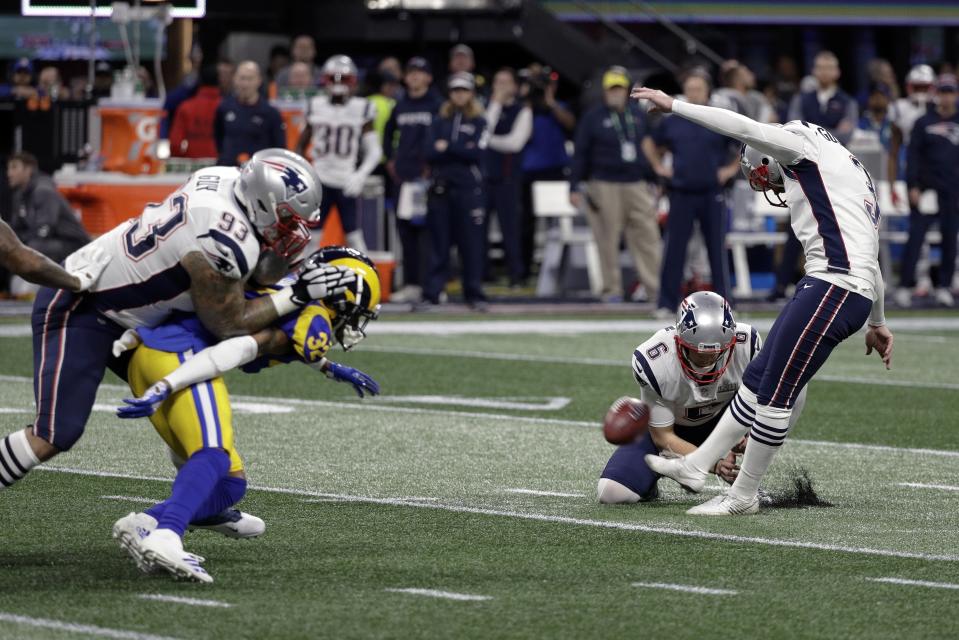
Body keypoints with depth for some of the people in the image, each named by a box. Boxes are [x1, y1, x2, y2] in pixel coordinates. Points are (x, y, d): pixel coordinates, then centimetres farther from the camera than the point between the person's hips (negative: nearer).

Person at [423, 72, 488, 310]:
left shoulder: (478, 123, 7)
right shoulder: (440, 122, 14)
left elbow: (477, 154, -7)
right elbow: (431, 153, 1)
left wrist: (447, 148, -6)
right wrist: (462, 151, -10)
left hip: (468, 187, -2)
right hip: (441, 186, 2)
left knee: (471, 243, -3)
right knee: (439, 242, 1)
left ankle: (475, 294, 3)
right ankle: (431, 293, 3)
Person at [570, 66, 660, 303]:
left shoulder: (638, 115, 14)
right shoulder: (593, 118, 2)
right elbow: (580, 154, 0)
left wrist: (653, 180, 19)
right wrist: (574, 187, -5)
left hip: (637, 185, 3)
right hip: (605, 185, -3)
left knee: (648, 236, -4)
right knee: (608, 240, -1)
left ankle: (654, 286, -3)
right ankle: (611, 289, 6)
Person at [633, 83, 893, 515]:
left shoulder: (805, 146, 2)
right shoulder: (849, 174, 28)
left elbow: (741, 128, -5)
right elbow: (869, 257, 32)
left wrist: (672, 106, 2)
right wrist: (876, 322, 39)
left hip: (835, 286, -10)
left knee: (775, 395, -4)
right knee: (758, 379, 13)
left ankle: (744, 495, 4)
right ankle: (696, 467, 18)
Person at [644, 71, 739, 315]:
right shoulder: (672, 123, 7)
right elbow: (649, 144, 23)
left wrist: (732, 169, -1)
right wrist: (659, 167, 12)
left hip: (712, 195, -1)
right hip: (681, 194, 1)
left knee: (717, 250, 1)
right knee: (674, 250, 0)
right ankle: (666, 304, 4)